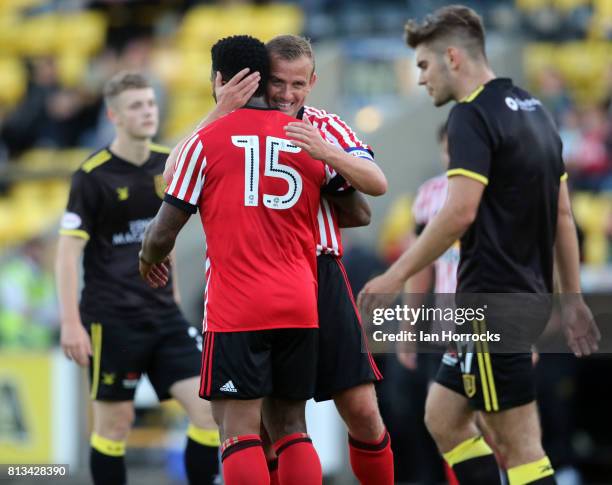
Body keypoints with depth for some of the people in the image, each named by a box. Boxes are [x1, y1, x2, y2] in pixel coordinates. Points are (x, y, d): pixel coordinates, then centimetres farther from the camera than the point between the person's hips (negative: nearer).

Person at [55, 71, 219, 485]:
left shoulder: (168, 165, 5)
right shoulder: (93, 175, -9)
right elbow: (68, 252, -11)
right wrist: (71, 323, -16)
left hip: (163, 314, 5)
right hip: (112, 320, -5)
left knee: (209, 408, -6)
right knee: (115, 424, 1)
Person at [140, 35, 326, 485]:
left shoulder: (206, 141, -2)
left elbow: (163, 233, -2)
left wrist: (148, 259, 20)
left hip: (236, 309, -4)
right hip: (300, 306, 4)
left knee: (239, 430, -6)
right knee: (291, 426, 11)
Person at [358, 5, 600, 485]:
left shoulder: (473, 115, -13)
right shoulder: (533, 110, 15)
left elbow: (460, 212, -23)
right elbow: (562, 214, 18)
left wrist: (396, 275, -15)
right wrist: (572, 298, 21)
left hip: (493, 298, -10)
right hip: (526, 293, 10)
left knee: (520, 445, -6)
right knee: (443, 418, 17)